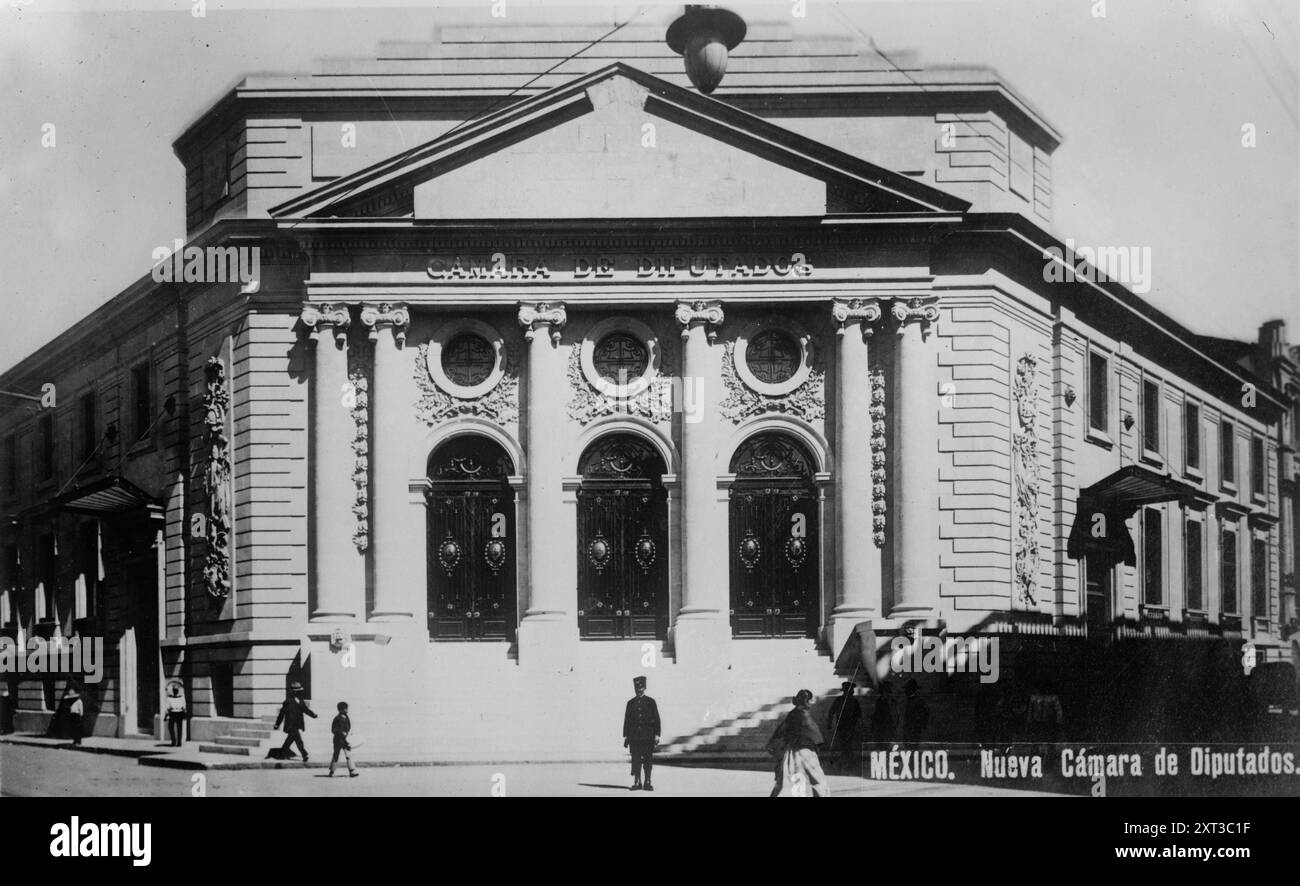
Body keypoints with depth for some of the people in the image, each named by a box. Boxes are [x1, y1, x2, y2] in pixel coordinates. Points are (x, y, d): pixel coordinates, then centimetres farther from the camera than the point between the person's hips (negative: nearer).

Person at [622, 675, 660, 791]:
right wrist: (626, 736, 6)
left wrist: (656, 735, -4)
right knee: (635, 760, -1)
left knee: (648, 760, -2)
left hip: (648, 736, -2)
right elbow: (627, 720, 11)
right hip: (634, 737, 2)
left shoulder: (650, 702, 5)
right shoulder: (631, 703, 11)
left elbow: (656, 719, 3)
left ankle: (647, 782, 3)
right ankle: (636, 782, 3)